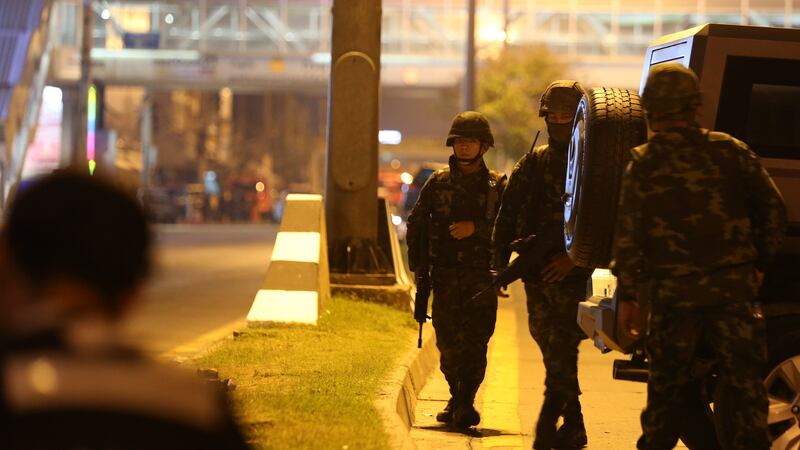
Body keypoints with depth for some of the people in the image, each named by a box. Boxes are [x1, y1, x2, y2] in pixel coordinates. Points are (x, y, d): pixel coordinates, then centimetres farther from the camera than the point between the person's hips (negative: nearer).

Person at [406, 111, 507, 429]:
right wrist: (419, 267, 5)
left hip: (481, 278, -2)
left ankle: (464, 405, -15)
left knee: (474, 343, -12)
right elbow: (416, 224, 12)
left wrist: (476, 228, -15)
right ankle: (457, 398, 20)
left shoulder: (497, 186, 4)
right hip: (445, 275, 2)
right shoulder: (438, 182, 8)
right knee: (447, 343, 3)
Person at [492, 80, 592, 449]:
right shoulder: (531, 165, 11)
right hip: (537, 274, 5)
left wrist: (574, 258, -15)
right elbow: (507, 218, 12)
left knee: (561, 353, -12)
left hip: (574, 275, -5)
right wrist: (501, 265, 3)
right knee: (551, 350, 10)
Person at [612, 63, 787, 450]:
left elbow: (628, 233, -7)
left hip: (672, 291, -1)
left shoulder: (644, 163, -4)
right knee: (742, 383, 3)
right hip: (733, 287, 1)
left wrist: (627, 295, 0)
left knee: (667, 387, 13)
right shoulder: (731, 151, 1)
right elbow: (773, 208, 3)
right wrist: (760, 262, 14)